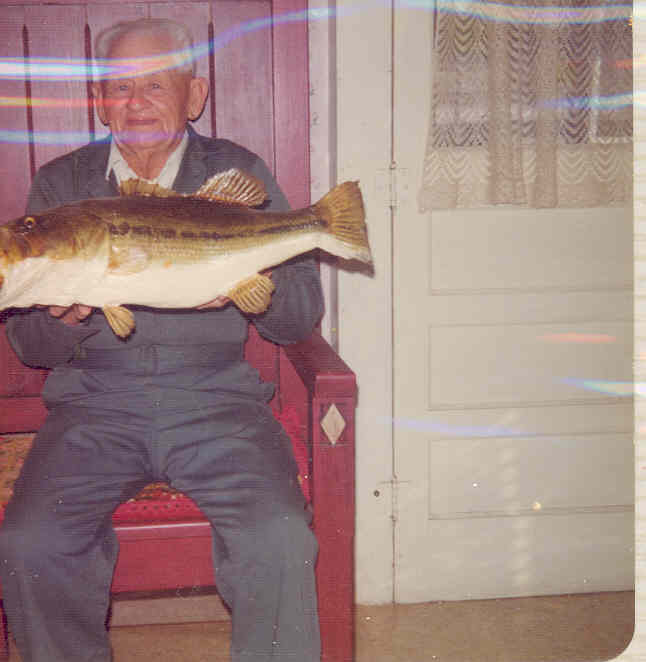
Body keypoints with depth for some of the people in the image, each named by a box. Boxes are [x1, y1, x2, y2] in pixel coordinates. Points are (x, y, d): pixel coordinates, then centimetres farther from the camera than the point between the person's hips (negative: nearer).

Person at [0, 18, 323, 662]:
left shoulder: (239, 173, 8)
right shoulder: (60, 184, 10)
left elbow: (302, 315, 6)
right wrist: (64, 321, -13)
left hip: (215, 398, -1)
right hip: (94, 402, 1)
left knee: (279, 539, -25)